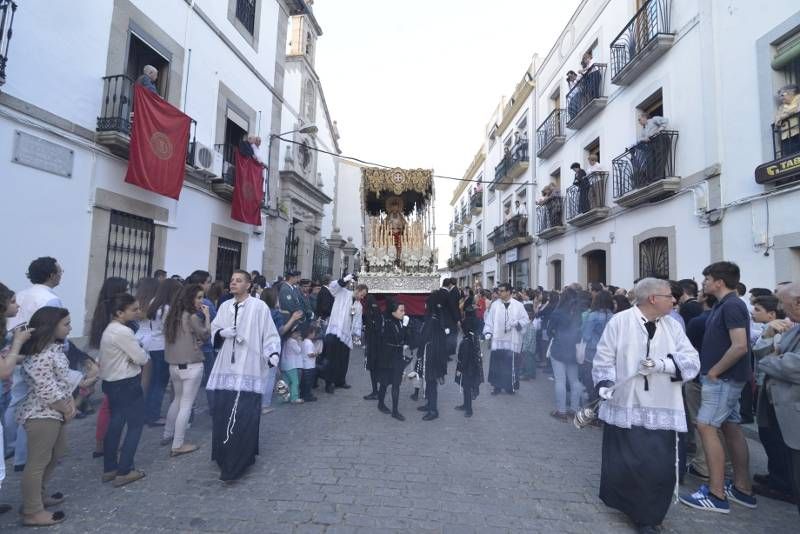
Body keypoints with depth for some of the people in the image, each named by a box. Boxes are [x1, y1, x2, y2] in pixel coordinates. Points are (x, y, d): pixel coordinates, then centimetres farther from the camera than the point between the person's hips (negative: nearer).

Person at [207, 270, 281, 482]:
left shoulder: (259, 306, -6)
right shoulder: (225, 306, 10)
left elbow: (269, 334, -4)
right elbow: (214, 331, 17)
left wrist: (273, 354, -19)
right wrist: (222, 333, -6)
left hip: (248, 370, -5)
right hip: (226, 369, 5)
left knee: (243, 417, -5)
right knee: (222, 414, 11)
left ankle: (235, 465, 5)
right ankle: (224, 456, 31)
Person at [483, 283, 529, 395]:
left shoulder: (518, 305, -1)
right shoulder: (495, 304, 2)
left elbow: (525, 319, 1)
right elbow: (489, 319, 3)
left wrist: (517, 323, -16)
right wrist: (488, 332, -7)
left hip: (512, 340, -1)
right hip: (497, 339, 1)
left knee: (510, 364, 6)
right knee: (496, 364, 6)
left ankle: (510, 386, 24)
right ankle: (497, 386, 21)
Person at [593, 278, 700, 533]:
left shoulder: (673, 325, 6)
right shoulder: (620, 321, -5)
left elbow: (692, 361, 0)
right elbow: (603, 358, -4)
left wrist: (662, 363, -17)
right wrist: (605, 385, -15)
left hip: (661, 410, 3)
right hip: (625, 407, -3)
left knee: (660, 466, 5)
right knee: (624, 463, 7)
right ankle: (620, 500, 33)